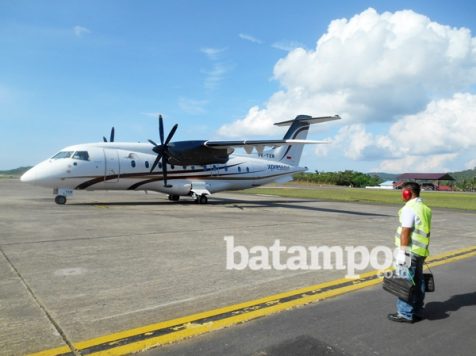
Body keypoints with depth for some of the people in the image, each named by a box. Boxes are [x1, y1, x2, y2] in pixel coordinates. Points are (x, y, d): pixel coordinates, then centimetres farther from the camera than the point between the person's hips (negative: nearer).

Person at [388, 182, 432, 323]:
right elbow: (424, 232, 17)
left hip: (410, 252, -9)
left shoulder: (409, 208, -16)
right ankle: (417, 312, 24)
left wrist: (401, 252, -18)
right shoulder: (425, 208, 12)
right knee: (417, 282, 15)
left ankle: (405, 314, 5)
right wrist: (423, 250, 23)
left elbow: (405, 232, -20)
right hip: (421, 251, 9)